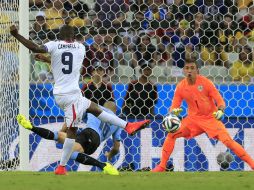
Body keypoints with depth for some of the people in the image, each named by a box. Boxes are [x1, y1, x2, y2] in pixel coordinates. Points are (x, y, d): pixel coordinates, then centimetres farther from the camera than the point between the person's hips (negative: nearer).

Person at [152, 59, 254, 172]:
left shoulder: (205, 82, -15)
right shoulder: (181, 87, -7)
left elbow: (220, 101, -13)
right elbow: (174, 106, -3)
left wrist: (220, 110, -35)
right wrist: (174, 111, -27)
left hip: (211, 118, -4)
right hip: (193, 119, 4)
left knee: (227, 140, -19)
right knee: (172, 134, -9)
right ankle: (162, 166, 2)